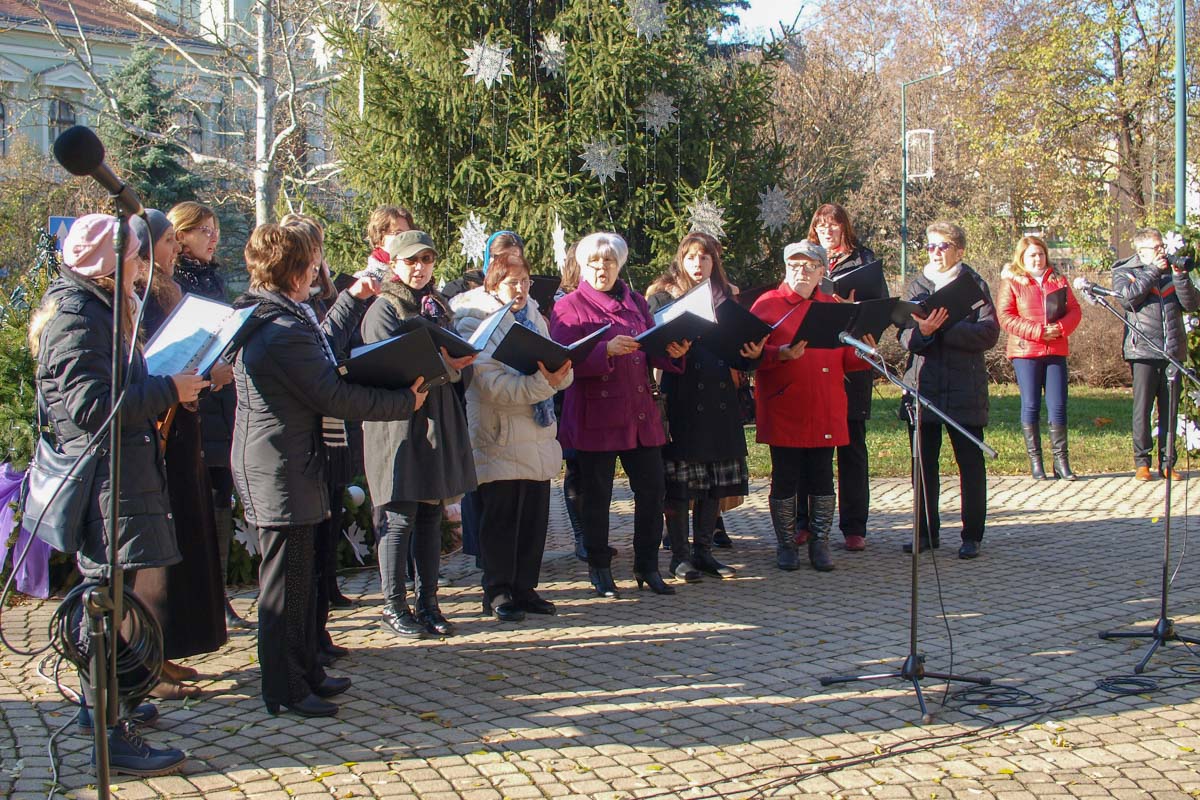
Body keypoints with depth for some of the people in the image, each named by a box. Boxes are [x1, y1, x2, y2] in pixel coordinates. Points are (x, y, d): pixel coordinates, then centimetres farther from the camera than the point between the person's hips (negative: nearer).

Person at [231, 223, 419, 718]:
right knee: (286, 579, -1)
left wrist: (353, 300, 30)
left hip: (271, 464, 11)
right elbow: (332, 396, -21)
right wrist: (404, 402, -11)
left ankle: (304, 672, 30)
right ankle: (285, 690, 9)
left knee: (298, 576, 19)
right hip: (282, 468, -11)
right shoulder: (284, 330, -23)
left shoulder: (259, 317, 10)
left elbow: (322, 351, 24)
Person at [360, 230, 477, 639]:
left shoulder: (438, 306, 17)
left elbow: (456, 365, 14)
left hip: (439, 419, 6)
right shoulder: (384, 308, -2)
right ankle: (394, 608, 6)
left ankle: (428, 602, 16)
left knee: (431, 514, 9)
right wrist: (437, 365, -23)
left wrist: (453, 365, -10)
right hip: (399, 423, -6)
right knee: (401, 519, -3)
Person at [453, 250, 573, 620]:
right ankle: (498, 592, 11)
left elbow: (562, 377, 10)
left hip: (538, 436, 6)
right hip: (501, 438, -6)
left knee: (535, 517, 10)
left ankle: (525, 588, 20)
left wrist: (561, 369, -13)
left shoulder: (533, 317, 12)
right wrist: (543, 382, -30)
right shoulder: (477, 323, -8)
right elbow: (494, 385, -20)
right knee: (500, 519, 1)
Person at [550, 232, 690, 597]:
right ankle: (599, 568, 17)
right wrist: (608, 350, -26)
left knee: (652, 489, 4)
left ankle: (647, 566, 17)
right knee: (597, 495, 2)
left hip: (641, 412, 5)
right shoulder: (569, 307, -2)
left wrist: (672, 352, -5)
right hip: (596, 414, -5)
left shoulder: (635, 302, 15)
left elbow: (652, 351, 17)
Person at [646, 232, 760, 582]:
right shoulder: (662, 296, 2)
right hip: (680, 399, -5)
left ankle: (703, 550, 18)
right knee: (679, 483, -2)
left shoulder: (725, 298, 15)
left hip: (718, 400, 5)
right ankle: (680, 555, 7)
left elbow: (736, 356, 16)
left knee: (715, 480, 7)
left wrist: (752, 354, -5)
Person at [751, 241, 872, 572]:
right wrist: (782, 354, -23)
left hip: (825, 413, 3)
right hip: (783, 411, -3)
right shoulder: (767, 304, 2)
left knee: (822, 480, 5)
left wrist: (863, 355, -9)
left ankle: (820, 543, 16)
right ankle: (785, 545, 15)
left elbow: (846, 359, 13)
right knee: (785, 480, 3)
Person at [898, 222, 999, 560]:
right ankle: (927, 531, 19)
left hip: (964, 389, -3)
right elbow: (904, 336, 1)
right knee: (924, 463, 8)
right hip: (923, 386, 3)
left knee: (970, 463, 2)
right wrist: (922, 331, -21)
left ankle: (972, 536, 10)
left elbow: (989, 333, -10)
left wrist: (943, 328, -18)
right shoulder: (916, 286, 11)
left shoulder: (973, 284, 2)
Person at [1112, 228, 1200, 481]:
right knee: (1142, 409, -3)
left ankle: (1167, 462, 12)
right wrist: (1154, 271, -10)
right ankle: (1141, 462, 5)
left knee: (1170, 409, 5)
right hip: (1143, 351, -3)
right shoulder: (1124, 272, 6)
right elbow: (1128, 297, -15)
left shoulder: (1173, 270, 15)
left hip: (1173, 351, 3)